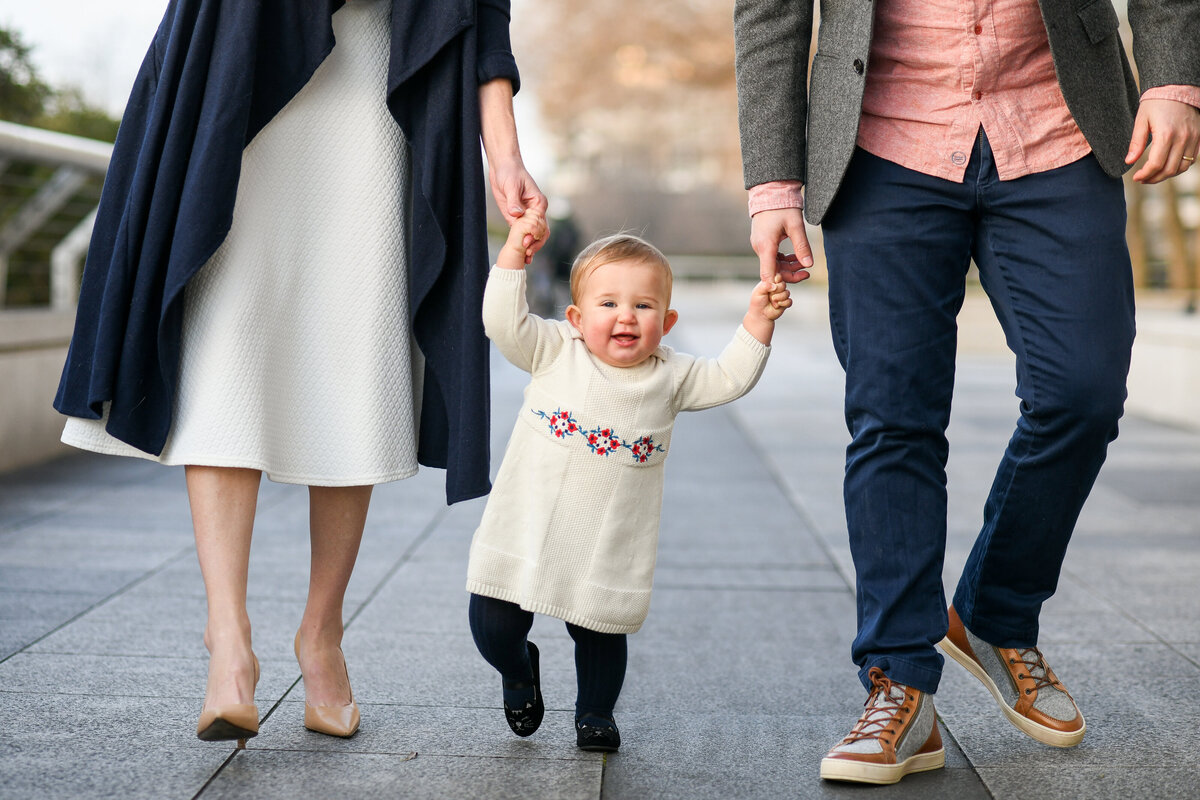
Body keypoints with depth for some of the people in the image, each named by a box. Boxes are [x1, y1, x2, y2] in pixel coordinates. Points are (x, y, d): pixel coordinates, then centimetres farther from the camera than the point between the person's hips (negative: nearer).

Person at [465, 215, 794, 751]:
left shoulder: (670, 377, 2)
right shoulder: (555, 350, -3)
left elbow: (730, 379, 3)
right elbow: (504, 321, -10)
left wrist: (757, 321, -7)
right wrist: (513, 254, -17)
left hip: (606, 549, 1)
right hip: (526, 533, -1)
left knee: (601, 632, 10)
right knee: (492, 624, 0)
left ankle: (595, 711, 39)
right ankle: (519, 671, 35)